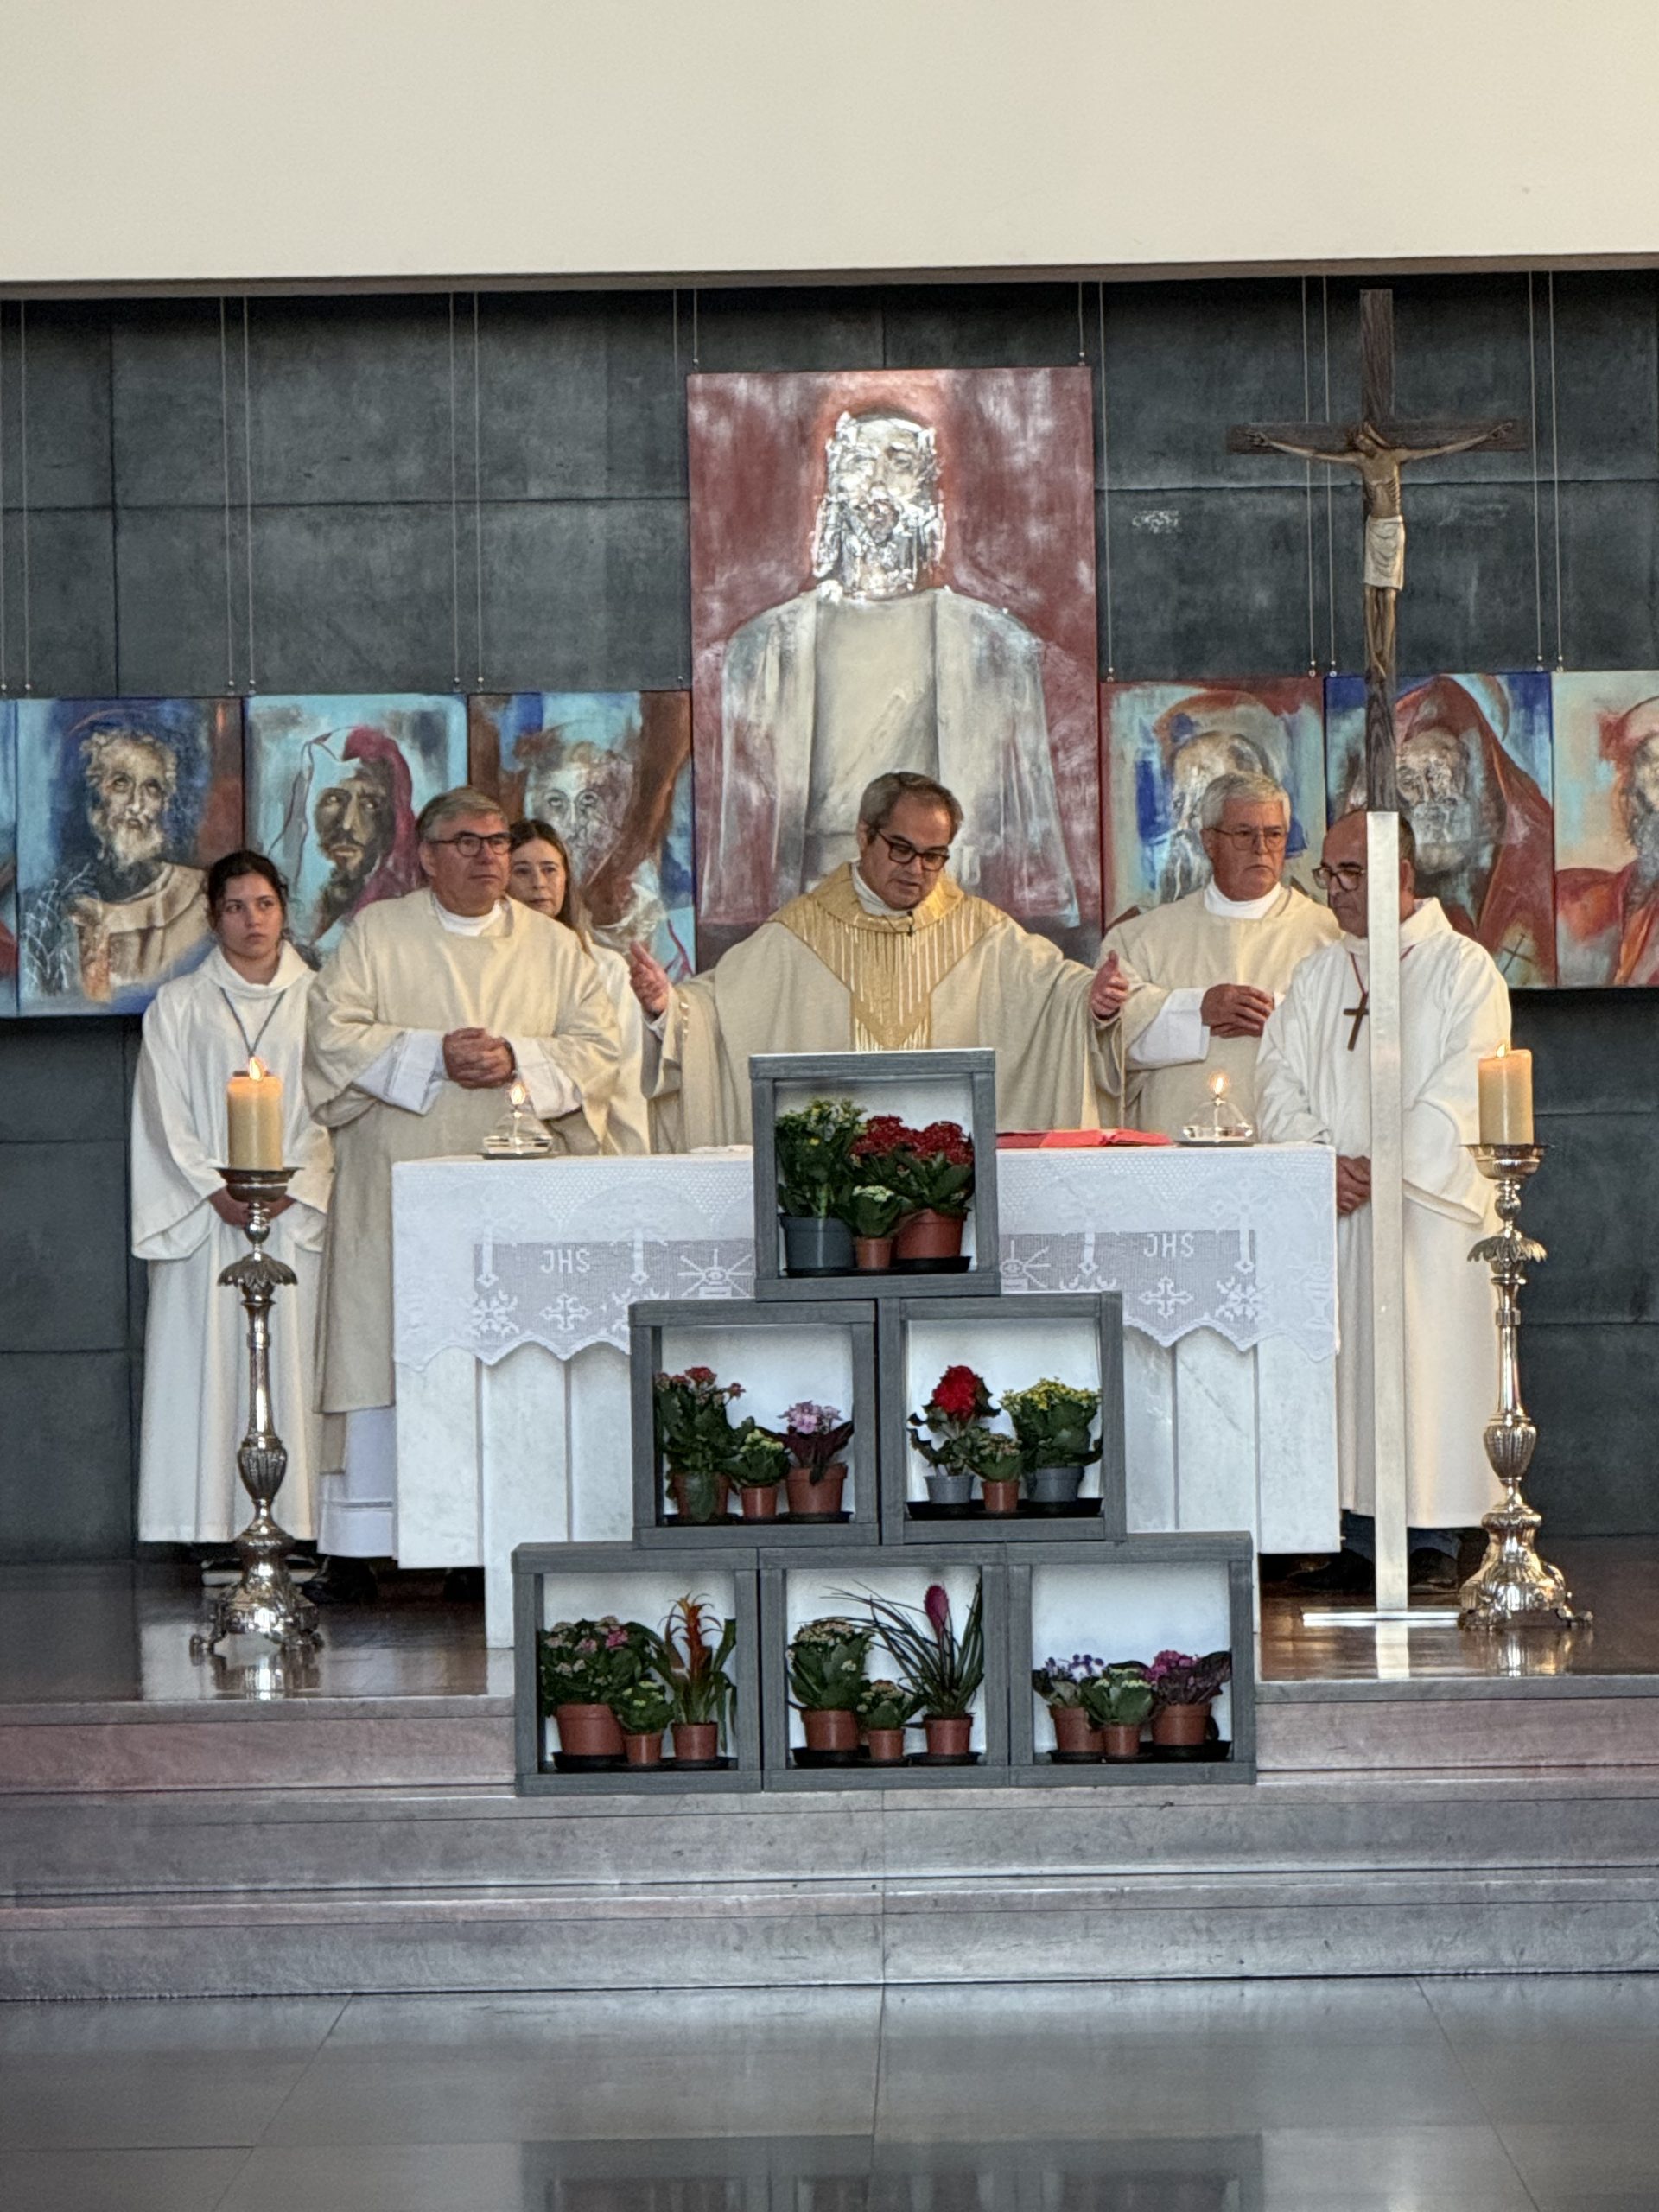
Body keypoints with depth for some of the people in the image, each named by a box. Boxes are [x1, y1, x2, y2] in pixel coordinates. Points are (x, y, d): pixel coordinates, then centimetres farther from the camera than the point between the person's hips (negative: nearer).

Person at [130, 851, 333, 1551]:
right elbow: (167, 1114, 3)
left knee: (293, 1358, -4)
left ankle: (292, 1516, -2)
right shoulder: (179, 1005, 9)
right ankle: (213, 1529, -5)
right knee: (204, 1361, -5)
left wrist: (289, 1187, -9)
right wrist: (217, 1191, -9)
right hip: (203, 1220, 0)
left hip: (296, 1215, 0)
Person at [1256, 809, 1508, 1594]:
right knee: (1344, 1366, 2)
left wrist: (1382, 1166, -16)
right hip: (1332, 1210, 5)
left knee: (1431, 1363, -5)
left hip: (1431, 1207, -5)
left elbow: (1462, 1094, -10)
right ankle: (1361, 1539, 8)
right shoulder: (1318, 974, 15)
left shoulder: (1463, 968, -1)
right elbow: (1280, 1075, 8)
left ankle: (1435, 1540, 1)